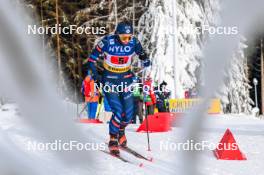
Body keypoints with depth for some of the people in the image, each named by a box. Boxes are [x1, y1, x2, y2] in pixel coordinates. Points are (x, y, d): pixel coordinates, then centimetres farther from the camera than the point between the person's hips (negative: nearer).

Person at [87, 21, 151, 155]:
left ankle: (121, 132, 33)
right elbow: (92, 58, -7)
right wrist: (95, 74, -18)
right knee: (118, 111, -16)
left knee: (129, 113, 0)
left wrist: (145, 60, -16)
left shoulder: (134, 43, -11)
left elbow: (142, 54, 6)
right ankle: (113, 140, 3)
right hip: (110, 80, -3)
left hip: (126, 79, 3)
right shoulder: (107, 42, -18)